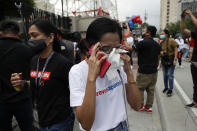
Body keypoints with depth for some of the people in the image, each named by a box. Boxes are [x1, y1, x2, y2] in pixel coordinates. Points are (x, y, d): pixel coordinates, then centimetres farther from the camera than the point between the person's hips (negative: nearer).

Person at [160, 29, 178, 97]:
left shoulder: (171, 41, -11)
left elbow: (176, 50, -12)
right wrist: (161, 52, -5)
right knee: (165, 75, 13)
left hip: (171, 60, -6)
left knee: (170, 75, -4)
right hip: (163, 60, 6)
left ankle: (170, 89, 5)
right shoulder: (161, 43, 7)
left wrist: (175, 59, -19)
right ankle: (166, 87, 27)